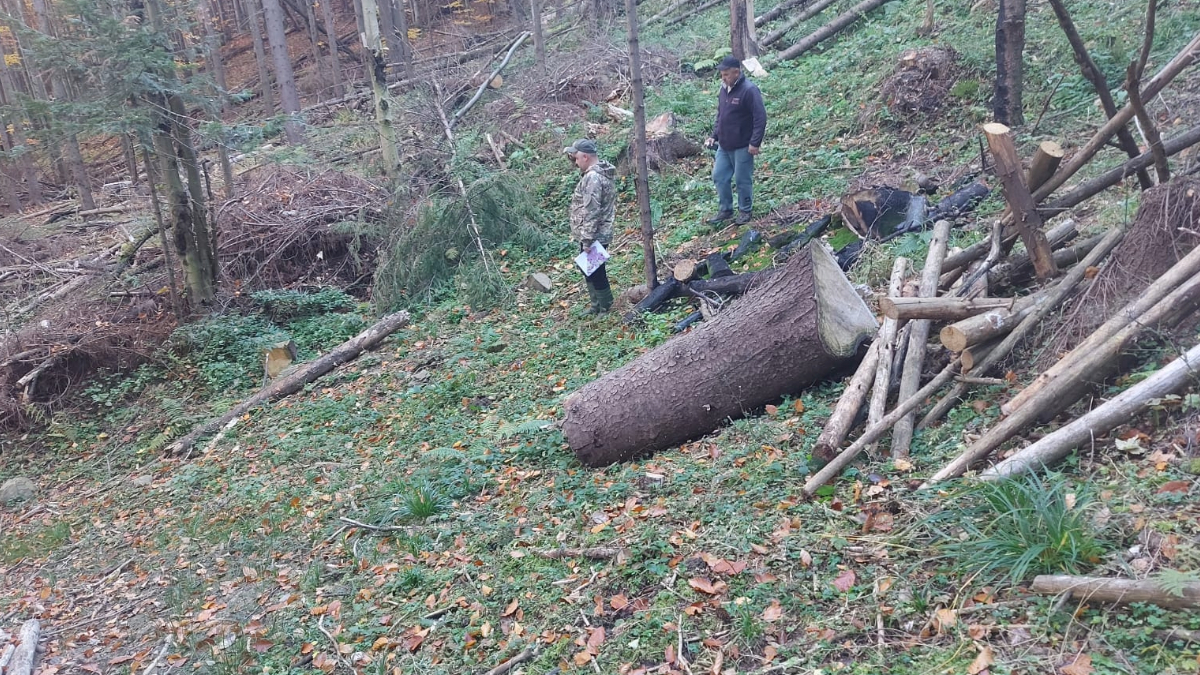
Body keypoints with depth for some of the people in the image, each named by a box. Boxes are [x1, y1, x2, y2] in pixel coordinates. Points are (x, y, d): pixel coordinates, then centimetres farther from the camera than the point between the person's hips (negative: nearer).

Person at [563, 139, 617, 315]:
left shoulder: (592, 177, -21)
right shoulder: (600, 173, 12)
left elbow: (591, 211, -24)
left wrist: (587, 239, -23)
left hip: (594, 237, -10)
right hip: (597, 235, 10)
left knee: (595, 273, 0)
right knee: (592, 272, 18)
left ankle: (605, 310, 10)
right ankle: (597, 307, 29)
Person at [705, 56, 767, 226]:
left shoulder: (749, 90, -16)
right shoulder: (724, 89, 8)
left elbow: (760, 118, -18)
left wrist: (755, 142, -21)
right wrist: (714, 136, 12)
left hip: (742, 147, -8)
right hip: (724, 146, 8)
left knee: (743, 180, 3)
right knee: (719, 177, 10)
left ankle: (745, 211, 19)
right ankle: (725, 210, 23)